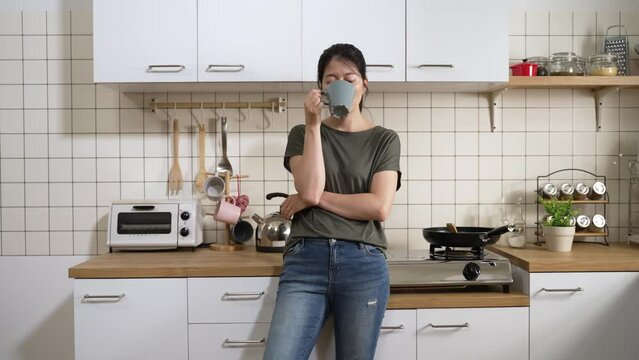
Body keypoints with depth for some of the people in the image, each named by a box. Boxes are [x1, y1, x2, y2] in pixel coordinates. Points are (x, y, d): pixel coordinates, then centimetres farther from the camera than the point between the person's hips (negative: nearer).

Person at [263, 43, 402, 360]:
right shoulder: (302, 134, 11)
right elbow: (310, 189, -6)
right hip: (306, 261, 0)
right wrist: (314, 125, -6)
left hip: (364, 265, 0)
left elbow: (379, 207, -5)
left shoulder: (384, 140, 9)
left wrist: (314, 199, -4)